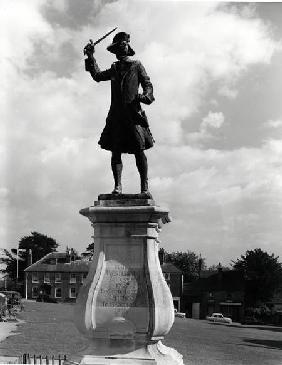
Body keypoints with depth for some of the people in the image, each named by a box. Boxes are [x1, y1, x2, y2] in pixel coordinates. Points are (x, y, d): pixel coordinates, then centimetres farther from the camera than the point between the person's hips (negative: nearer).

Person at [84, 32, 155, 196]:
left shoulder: (137, 65, 11)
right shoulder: (114, 68, 22)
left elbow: (147, 84, 6)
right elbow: (98, 76, 25)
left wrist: (145, 96, -15)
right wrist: (91, 57, 19)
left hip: (133, 113, -4)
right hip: (116, 114, 4)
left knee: (139, 150, -9)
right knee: (116, 150, -5)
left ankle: (145, 188, -7)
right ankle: (118, 186, -6)